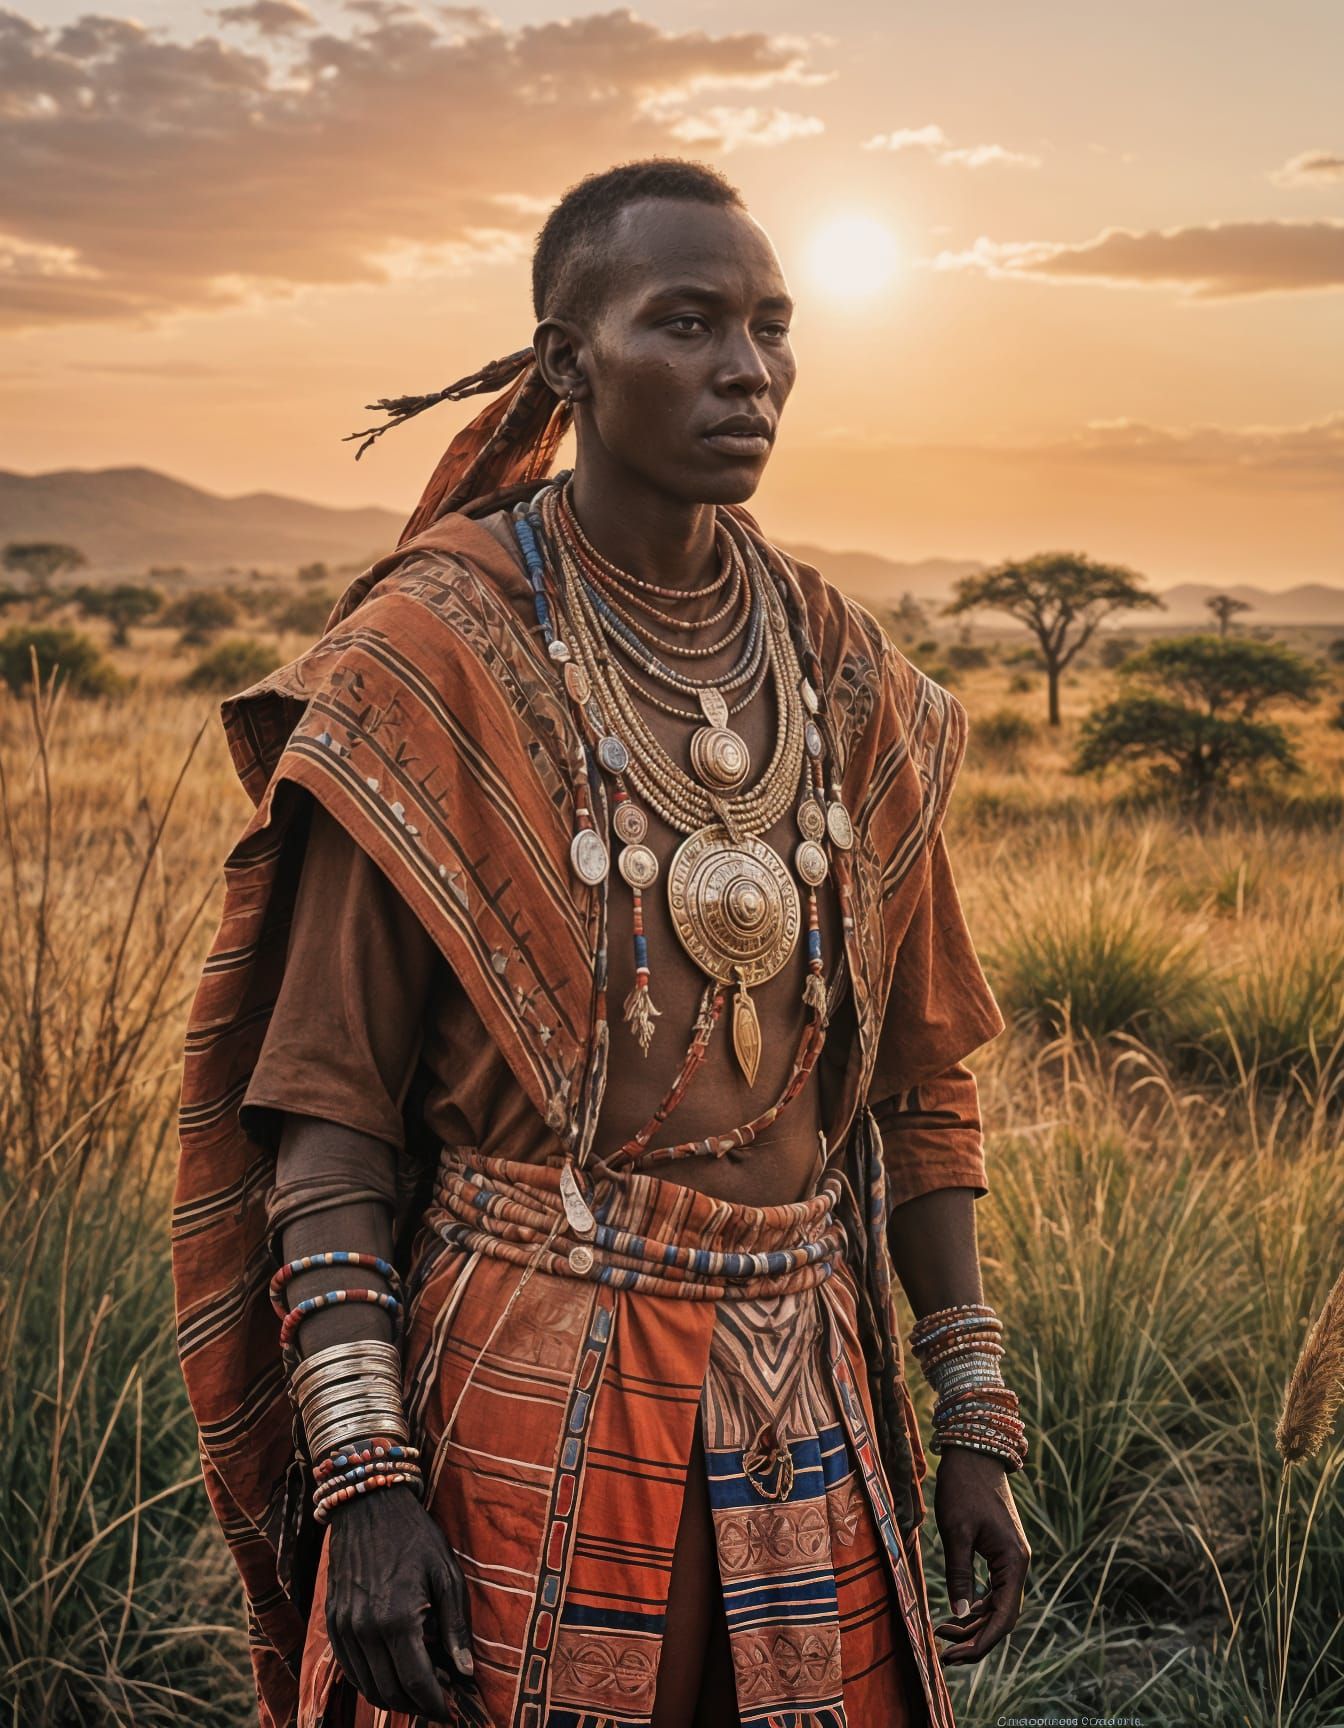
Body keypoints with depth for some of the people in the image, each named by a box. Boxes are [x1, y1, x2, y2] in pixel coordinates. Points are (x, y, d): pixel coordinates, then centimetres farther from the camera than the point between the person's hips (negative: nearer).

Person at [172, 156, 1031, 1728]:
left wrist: (975, 1422, 7)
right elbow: (327, 1106, -10)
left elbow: (915, 1076, 9)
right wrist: (364, 1480, -17)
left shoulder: (844, 681, 4)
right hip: (526, 1402, -4)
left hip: (803, 1408, 5)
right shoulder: (431, 663, -10)